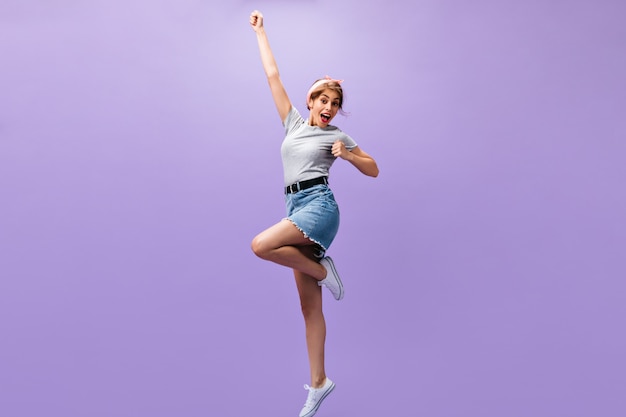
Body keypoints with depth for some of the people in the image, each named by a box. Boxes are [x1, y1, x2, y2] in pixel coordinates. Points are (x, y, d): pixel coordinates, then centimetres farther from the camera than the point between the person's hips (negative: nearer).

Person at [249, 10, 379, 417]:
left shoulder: (337, 136, 7)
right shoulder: (293, 123, 16)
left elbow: (374, 169, 11)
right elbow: (273, 76, 20)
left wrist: (346, 155, -7)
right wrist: (261, 32, 25)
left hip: (320, 205, -4)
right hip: (297, 209, 5)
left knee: (261, 245, -28)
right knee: (310, 307, 4)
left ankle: (322, 269, -6)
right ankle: (319, 382, 12)